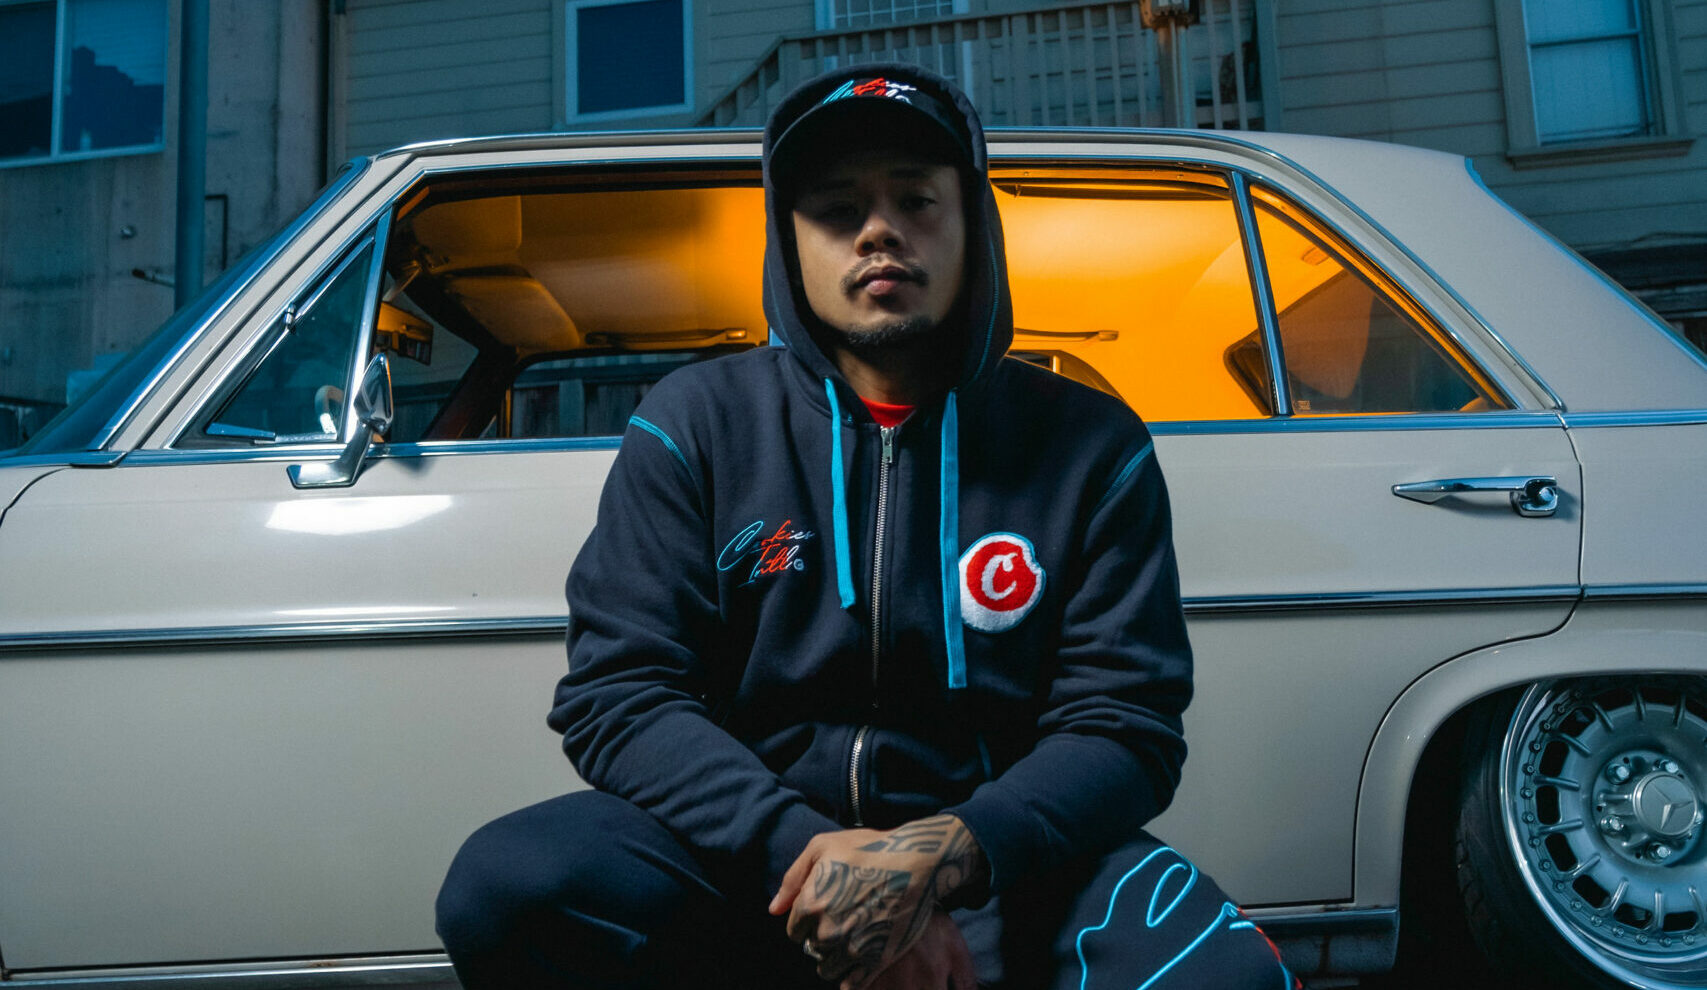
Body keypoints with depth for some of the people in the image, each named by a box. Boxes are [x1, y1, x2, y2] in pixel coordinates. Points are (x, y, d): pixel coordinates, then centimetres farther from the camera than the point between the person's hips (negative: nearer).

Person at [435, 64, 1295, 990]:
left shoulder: (1090, 445, 0)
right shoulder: (694, 426, 0)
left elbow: (1126, 725, -3)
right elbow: (616, 695, -6)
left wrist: (946, 855, -22)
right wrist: (805, 848, -22)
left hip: (994, 853, 0)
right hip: (763, 849, 1)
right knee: (502, 887, -26)